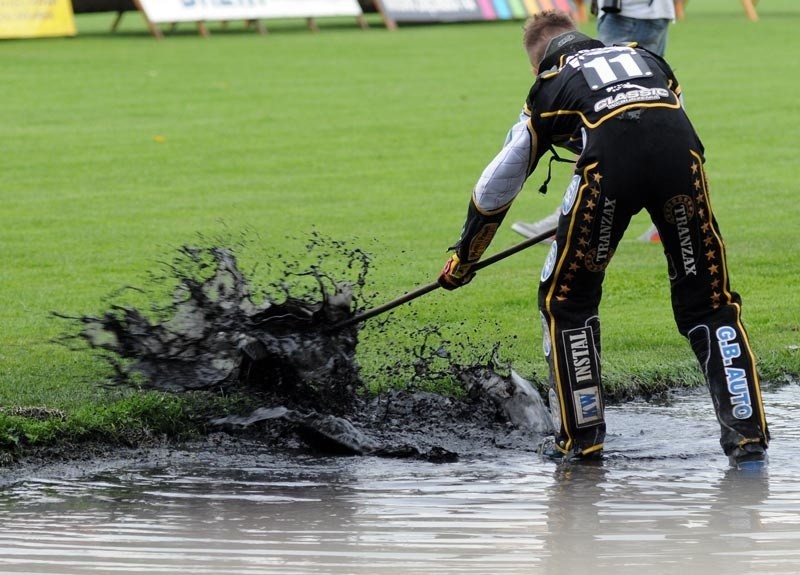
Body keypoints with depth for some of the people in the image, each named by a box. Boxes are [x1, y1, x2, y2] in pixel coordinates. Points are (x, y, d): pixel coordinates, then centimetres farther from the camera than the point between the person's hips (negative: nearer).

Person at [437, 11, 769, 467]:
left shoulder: (549, 87, 30)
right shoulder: (647, 58, 36)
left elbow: (496, 187, 36)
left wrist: (464, 258, 50)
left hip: (609, 159, -2)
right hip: (682, 151, 2)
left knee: (566, 300, 18)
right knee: (710, 304, 12)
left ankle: (582, 436, 16)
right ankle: (748, 436, 3)